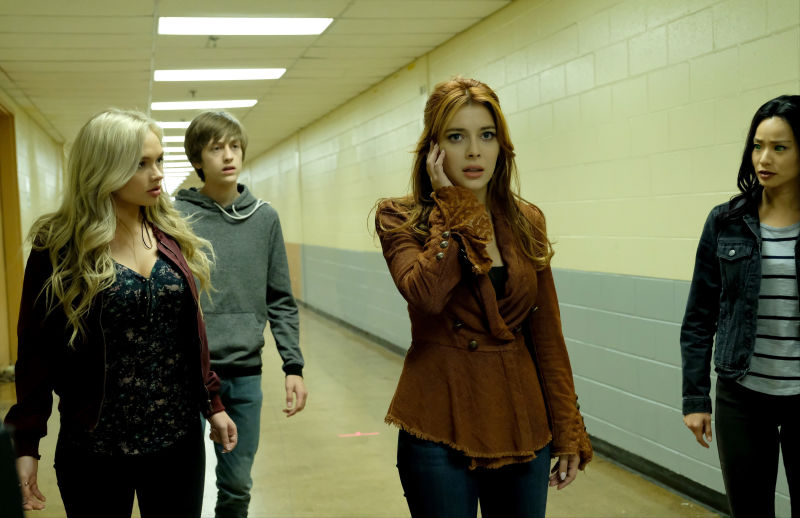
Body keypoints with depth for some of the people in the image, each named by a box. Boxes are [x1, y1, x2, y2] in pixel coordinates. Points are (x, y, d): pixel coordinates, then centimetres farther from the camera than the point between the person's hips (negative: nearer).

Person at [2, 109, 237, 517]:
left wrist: (212, 402, 9)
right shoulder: (59, 246, -9)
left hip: (179, 437, 4)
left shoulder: (172, 236, 3)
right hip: (94, 451, -3)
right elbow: (36, 349, -6)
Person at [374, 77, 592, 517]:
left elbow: (547, 336, 7)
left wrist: (569, 432, 5)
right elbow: (427, 293, -26)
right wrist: (452, 207, -15)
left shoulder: (526, 222, 5)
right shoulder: (400, 219, -5)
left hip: (522, 424, 4)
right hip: (441, 425, -3)